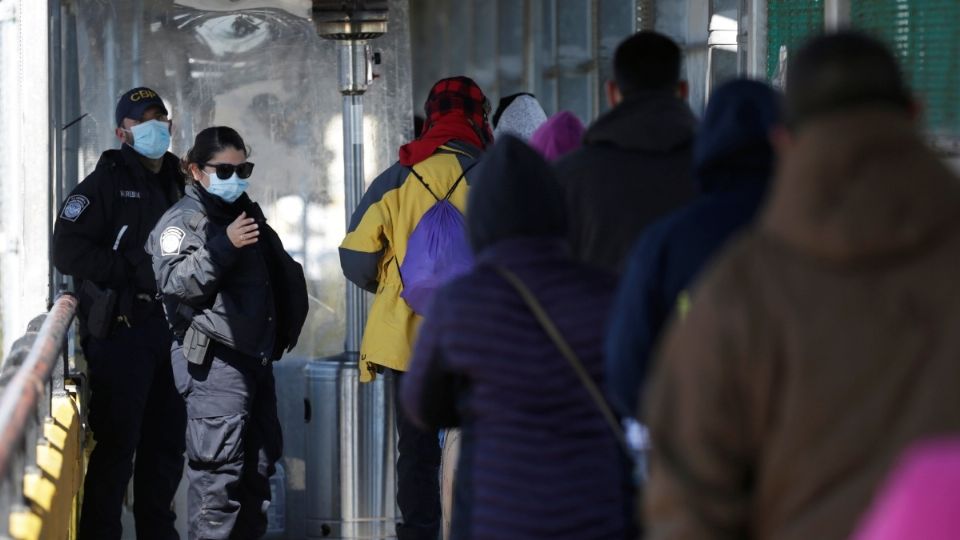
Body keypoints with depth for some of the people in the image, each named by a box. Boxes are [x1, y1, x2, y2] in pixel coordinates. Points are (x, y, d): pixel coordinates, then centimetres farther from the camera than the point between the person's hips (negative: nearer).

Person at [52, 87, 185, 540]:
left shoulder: (176, 184, 16)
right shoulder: (107, 183, -6)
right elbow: (67, 251, -16)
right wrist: (135, 272, -17)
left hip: (168, 328, 7)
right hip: (121, 331, -7)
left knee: (166, 443, 13)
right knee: (116, 444, -8)